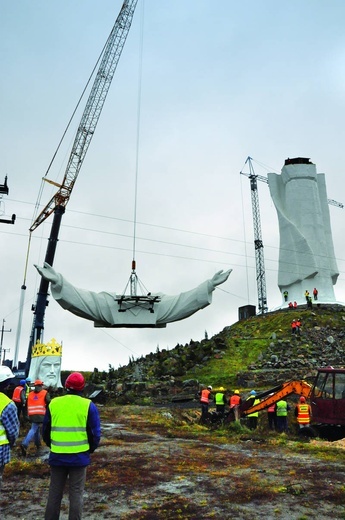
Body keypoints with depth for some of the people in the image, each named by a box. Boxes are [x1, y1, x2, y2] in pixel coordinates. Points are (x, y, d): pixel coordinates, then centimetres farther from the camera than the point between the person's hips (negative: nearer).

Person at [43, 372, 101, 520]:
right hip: (79, 456, -2)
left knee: (54, 492, 18)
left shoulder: (53, 403, 0)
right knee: (76, 493, 10)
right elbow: (95, 433, -5)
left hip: (57, 456, 2)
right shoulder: (88, 405, -7)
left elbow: (46, 430, 9)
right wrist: (90, 449, 12)